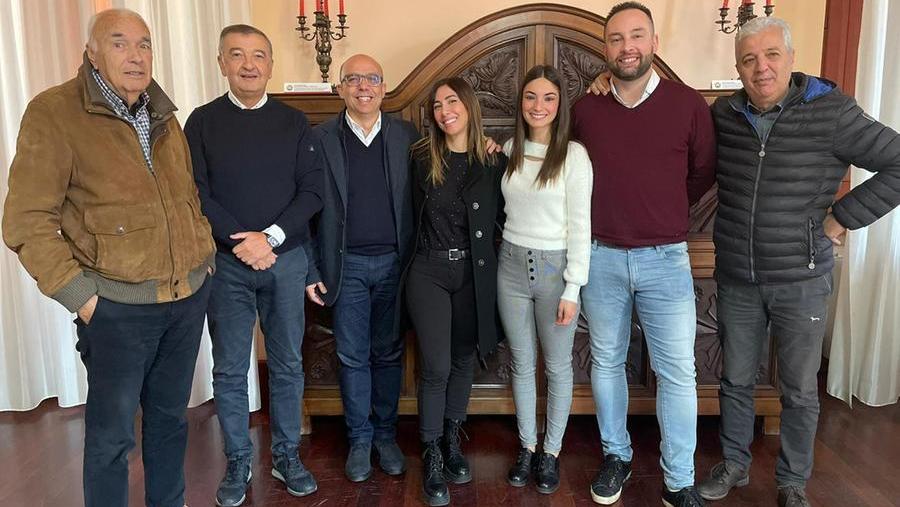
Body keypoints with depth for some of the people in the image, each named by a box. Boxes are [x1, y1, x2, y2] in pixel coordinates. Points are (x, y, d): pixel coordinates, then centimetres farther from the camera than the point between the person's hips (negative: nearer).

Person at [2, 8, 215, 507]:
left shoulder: (163, 117, 9)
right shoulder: (54, 114, -10)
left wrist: (204, 253, 11)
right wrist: (80, 295, -15)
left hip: (189, 298, 6)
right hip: (118, 308, -5)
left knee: (170, 416, 20)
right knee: (112, 433, 8)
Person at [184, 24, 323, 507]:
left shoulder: (293, 122, 5)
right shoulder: (202, 122, 2)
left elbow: (312, 191, -2)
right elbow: (197, 194, -5)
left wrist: (271, 237, -14)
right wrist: (242, 243, -14)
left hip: (287, 260, 1)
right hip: (226, 263, -1)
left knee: (287, 365, 10)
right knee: (229, 370, 7)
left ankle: (287, 456, 26)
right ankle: (238, 463, 24)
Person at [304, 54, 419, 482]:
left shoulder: (407, 136, 2)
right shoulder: (320, 138, -1)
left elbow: (418, 202, 2)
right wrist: (311, 270, -2)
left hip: (395, 262, 1)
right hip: (346, 265, -1)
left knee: (388, 354, 12)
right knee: (353, 357, 9)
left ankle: (386, 435, 28)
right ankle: (360, 438, 25)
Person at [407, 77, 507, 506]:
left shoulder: (494, 161, -1)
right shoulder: (422, 158, -2)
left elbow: (501, 217, 4)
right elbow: (412, 214, 8)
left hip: (474, 273, 2)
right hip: (430, 272, -1)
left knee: (463, 361, 13)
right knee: (435, 367, -3)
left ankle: (452, 442, 33)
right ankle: (432, 457, 15)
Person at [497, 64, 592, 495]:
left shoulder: (574, 154, -9)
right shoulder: (510, 149, 5)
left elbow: (580, 225, -10)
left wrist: (572, 289, -13)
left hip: (555, 266, -4)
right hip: (512, 265, 4)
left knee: (557, 366, 9)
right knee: (522, 363, 14)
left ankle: (552, 451, 27)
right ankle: (527, 447, 30)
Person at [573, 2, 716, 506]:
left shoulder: (689, 104, -4)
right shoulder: (585, 108, 0)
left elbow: (704, 173, 8)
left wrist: (662, 213, 11)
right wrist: (613, 210, 8)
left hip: (666, 258, -1)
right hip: (602, 257, 2)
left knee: (677, 373, 3)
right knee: (606, 362, 13)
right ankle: (617, 456, 32)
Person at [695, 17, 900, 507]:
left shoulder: (831, 111, -12)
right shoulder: (723, 113, -1)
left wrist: (842, 217, -11)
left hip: (800, 280, -2)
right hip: (736, 279, 3)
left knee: (799, 392, 11)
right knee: (735, 381, 16)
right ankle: (734, 464, 37)